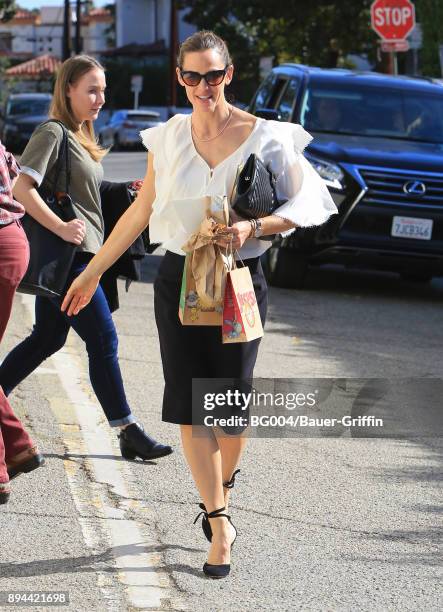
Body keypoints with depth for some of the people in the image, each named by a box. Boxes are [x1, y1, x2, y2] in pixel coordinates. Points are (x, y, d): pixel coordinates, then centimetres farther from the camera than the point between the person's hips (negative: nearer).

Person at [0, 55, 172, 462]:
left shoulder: (78, 138, 17)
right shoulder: (52, 133, -11)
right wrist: (61, 228, -25)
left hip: (77, 256, 10)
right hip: (67, 258, -10)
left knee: (47, 339, 15)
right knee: (103, 340, -7)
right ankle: (127, 431, -3)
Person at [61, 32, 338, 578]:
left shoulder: (263, 137, -5)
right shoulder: (167, 139, 4)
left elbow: (301, 207, -4)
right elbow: (140, 212, 12)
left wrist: (253, 228, -22)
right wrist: (93, 271, 15)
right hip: (179, 281, 2)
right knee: (191, 405, -5)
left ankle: (222, 489, 32)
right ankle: (220, 524, 0)